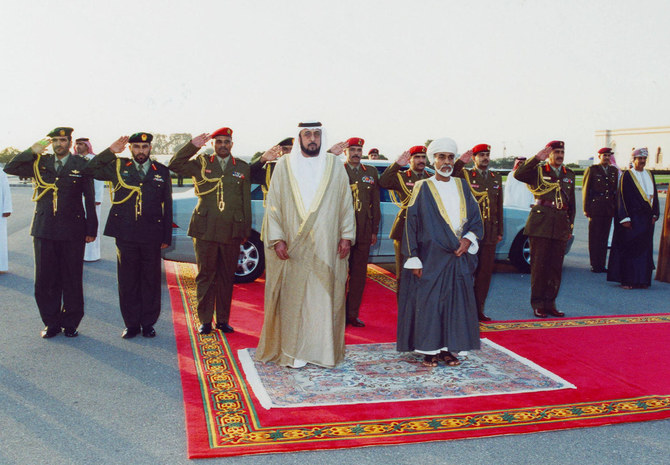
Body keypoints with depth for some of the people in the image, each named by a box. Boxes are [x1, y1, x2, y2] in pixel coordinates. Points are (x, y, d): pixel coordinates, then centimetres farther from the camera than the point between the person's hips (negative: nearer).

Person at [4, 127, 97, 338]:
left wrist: (91, 229, 0)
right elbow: (10, 168, 3)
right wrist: (32, 152, -7)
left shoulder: (81, 165, 2)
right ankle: (51, 322, 20)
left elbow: (90, 199, 3)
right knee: (45, 279, 6)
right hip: (44, 230, 3)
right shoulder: (39, 163, 10)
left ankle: (70, 323, 16)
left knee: (72, 279, 3)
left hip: (72, 232, -2)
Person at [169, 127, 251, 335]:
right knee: (205, 275, 4)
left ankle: (223, 319, 19)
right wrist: (193, 145, -9)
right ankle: (205, 320, 14)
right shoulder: (201, 163, 8)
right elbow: (174, 165, -2)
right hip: (205, 230, -1)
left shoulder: (242, 168, 11)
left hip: (232, 232, 1)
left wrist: (246, 231, 8)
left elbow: (246, 202, 11)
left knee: (227, 277, 8)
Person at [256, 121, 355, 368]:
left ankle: (324, 350, 15)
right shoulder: (284, 165, 3)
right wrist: (277, 238, -7)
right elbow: (273, 204, 2)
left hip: (326, 248, 1)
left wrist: (346, 236, 0)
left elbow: (346, 202, 8)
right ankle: (293, 351, 11)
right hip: (292, 247, -1)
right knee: (293, 298, 1)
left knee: (326, 296, 4)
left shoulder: (335, 165, 7)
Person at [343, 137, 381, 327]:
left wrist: (375, 230, 8)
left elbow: (375, 203, 12)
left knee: (359, 272, 6)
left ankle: (353, 313, 15)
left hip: (364, 230, 3)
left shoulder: (371, 172, 13)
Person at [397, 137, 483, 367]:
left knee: (456, 302, 6)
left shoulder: (462, 186, 11)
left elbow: (476, 217, 13)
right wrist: (414, 259, -11)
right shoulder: (422, 188, -1)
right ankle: (429, 350, 11)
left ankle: (447, 348, 18)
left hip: (458, 259, 4)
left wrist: (469, 238, -7)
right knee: (428, 302, -1)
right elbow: (411, 223, -4)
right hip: (431, 259, -4)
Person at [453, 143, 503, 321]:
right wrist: (460, 162, -25)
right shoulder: (464, 175, 0)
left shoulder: (497, 178, 15)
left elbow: (499, 206, 16)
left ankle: (478, 310, 16)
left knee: (485, 273, 7)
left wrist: (499, 231, 14)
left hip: (489, 233, 5)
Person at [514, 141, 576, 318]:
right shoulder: (538, 170, 3)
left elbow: (572, 203, 21)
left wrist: (571, 226, 16)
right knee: (539, 264, -2)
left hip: (561, 225, 5)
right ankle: (537, 304, 7)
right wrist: (537, 158, -18)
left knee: (556, 266, 6)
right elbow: (518, 175, -17)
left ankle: (550, 303, 17)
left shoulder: (569, 175, 17)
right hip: (541, 222, -4)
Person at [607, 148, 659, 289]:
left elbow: (654, 196, 16)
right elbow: (621, 197, -9)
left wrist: (654, 214, 7)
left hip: (647, 219, 6)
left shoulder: (649, 175, 13)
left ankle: (641, 280, 15)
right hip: (632, 218, -6)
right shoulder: (626, 175, -5)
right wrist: (625, 218, -15)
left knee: (645, 249, 8)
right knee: (629, 249, -3)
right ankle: (627, 280, 3)